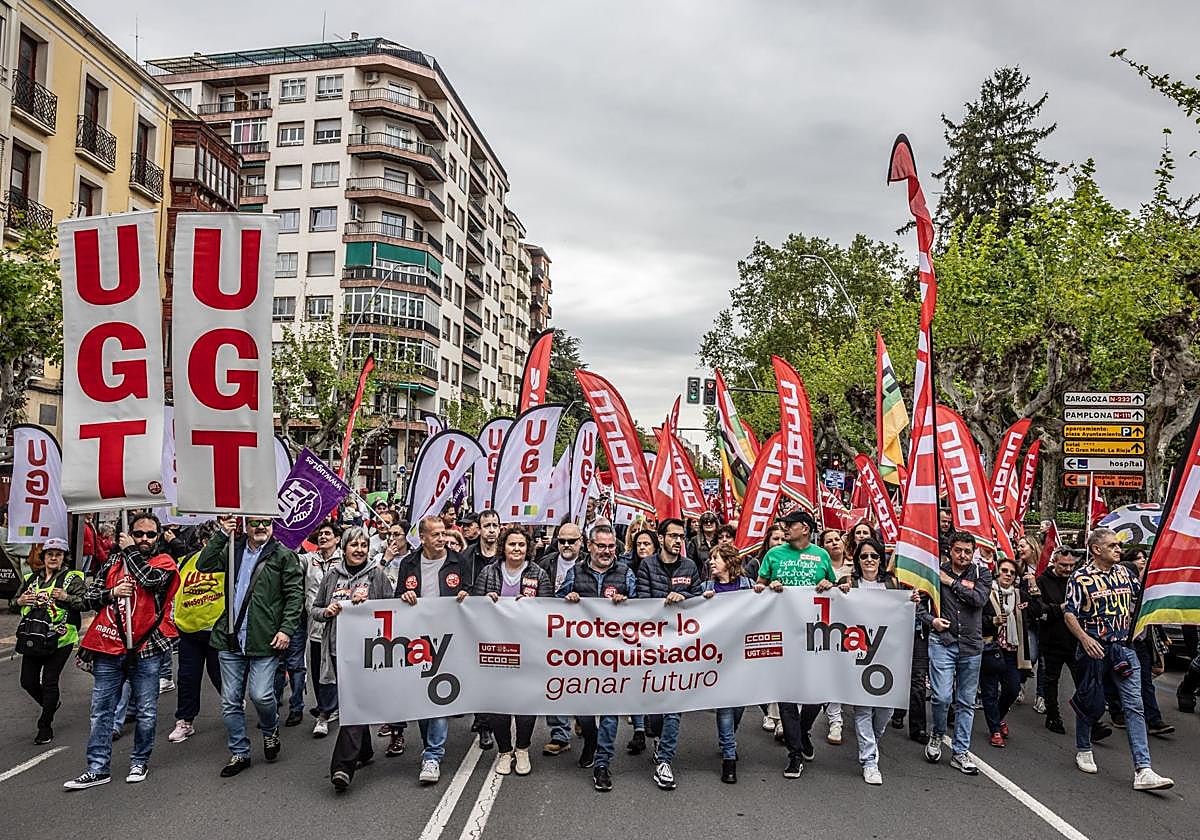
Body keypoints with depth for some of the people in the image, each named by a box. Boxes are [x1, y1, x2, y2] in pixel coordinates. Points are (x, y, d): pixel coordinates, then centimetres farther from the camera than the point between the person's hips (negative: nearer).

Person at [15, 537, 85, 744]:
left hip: (59, 640, -5)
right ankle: (49, 705, 38)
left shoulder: (72, 578, -2)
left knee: (49, 682, -1)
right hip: (32, 639, 5)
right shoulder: (31, 579, 14)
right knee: (28, 681, 9)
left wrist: (66, 597, -24)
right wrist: (20, 601, 2)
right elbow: (14, 603, 24)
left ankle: (45, 726, 13)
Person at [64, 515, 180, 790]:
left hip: (145, 648, -3)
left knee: (146, 711, 6)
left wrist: (130, 550, -5)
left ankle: (140, 762, 21)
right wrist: (112, 592, -9)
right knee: (101, 710, 6)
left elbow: (150, 578, -20)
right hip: (109, 647, 3)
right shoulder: (114, 560, 11)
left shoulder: (164, 562, 2)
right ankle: (98, 768, 14)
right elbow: (88, 597, 11)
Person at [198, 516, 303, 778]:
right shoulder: (233, 549, 12)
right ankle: (239, 754, 24)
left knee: (261, 695, -9)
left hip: (265, 640, -4)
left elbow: (295, 594, -4)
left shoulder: (283, 555, -1)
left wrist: (286, 629, -12)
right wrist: (221, 534, -8)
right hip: (231, 639, 4)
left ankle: (270, 731, 24)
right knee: (230, 702, 9)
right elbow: (204, 565, -1)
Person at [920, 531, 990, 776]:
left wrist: (952, 582, -10)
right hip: (942, 641, -2)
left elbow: (979, 599, -14)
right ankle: (937, 735, 17)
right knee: (942, 697, -11)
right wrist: (931, 619, -7)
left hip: (971, 645, 2)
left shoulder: (982, 573, 5)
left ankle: (960, 752, 19)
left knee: (966, 702, 8)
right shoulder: (936, 572, 2)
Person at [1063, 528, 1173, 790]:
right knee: (1092, 704, 8)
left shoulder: (1123, 572, 9)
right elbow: (1069, 614, -9)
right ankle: (1083, 750, 32)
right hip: (1094, 650, -4)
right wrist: (1084, 638, -22)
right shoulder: (1081, 577, -7)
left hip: (1124, 648, 4)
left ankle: (1143, 771, -5)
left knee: (1134, 706, -3)